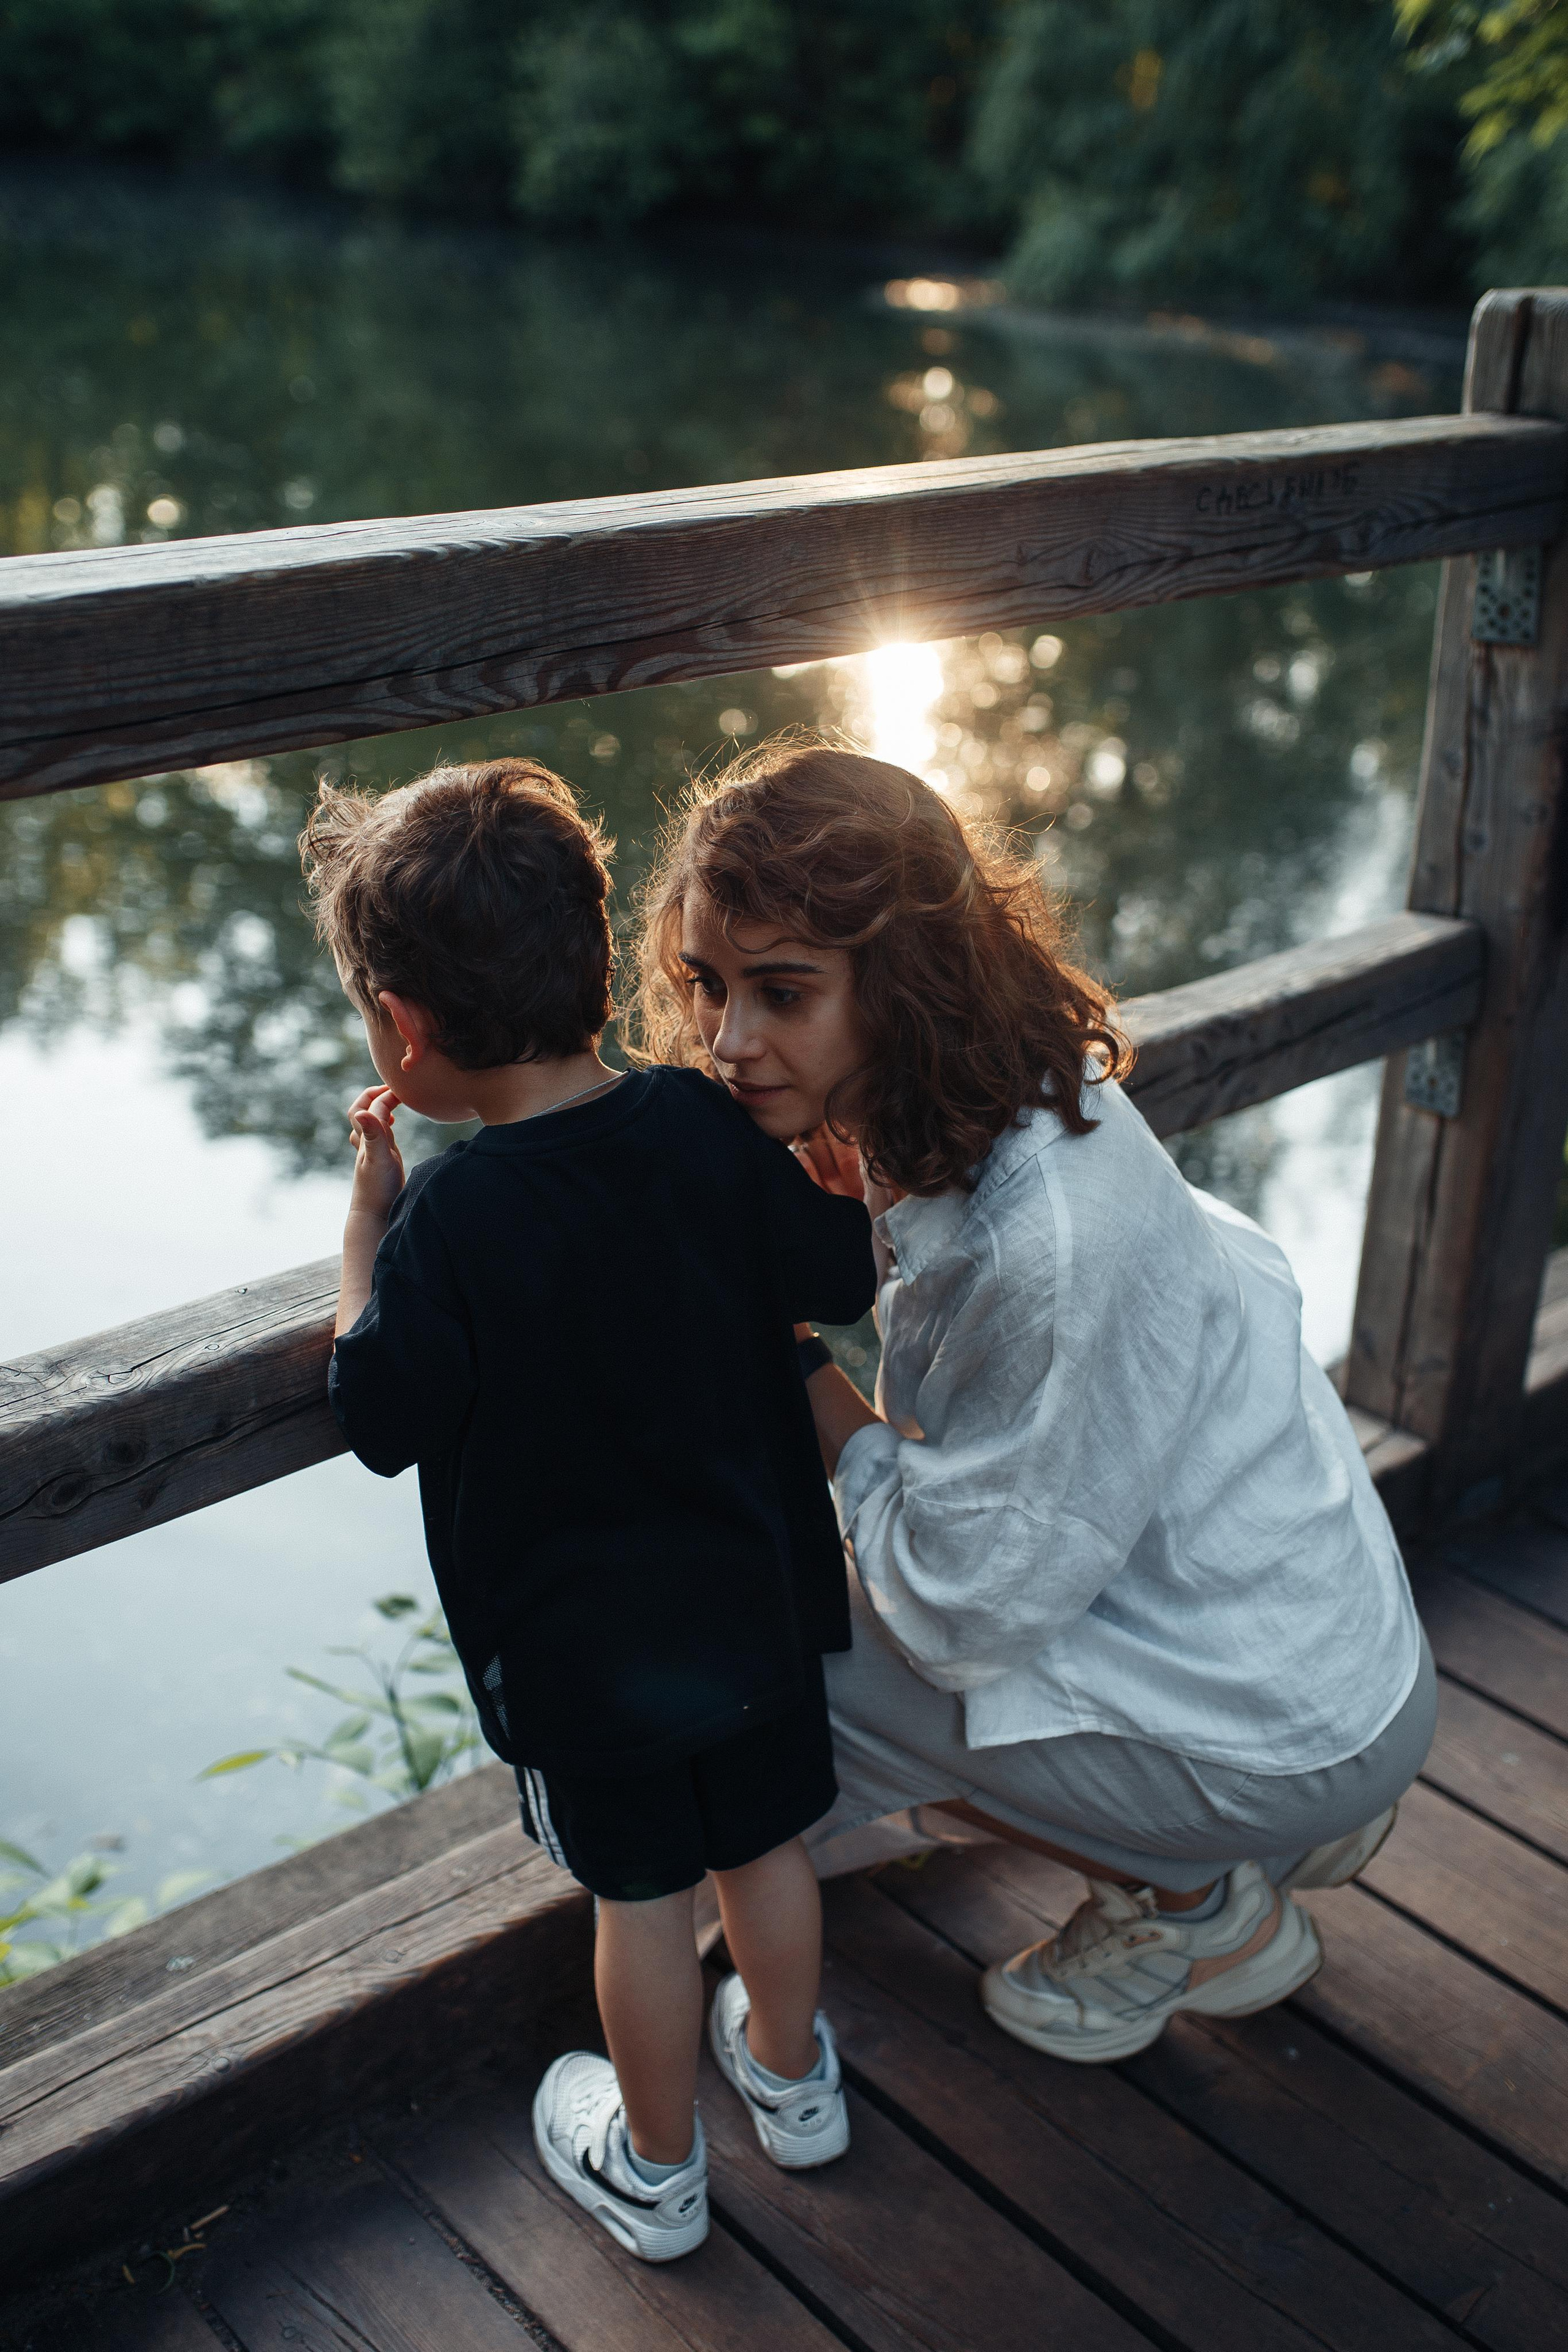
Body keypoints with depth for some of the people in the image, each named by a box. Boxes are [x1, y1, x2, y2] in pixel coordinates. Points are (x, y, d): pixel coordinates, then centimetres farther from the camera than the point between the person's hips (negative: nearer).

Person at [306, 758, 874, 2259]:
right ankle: (790, 2076, 47)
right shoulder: (714, 1128, -14)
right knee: (765, 1844, 23)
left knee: (641, 1896, 14)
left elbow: (383, 1423, -14)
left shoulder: (450, 1218, -27)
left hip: (575, 1643, -4)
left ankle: (655, 2167, 36)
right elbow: (843, 1279, -4)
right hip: (760, 1597, 4)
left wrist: (367, 1212, -8)